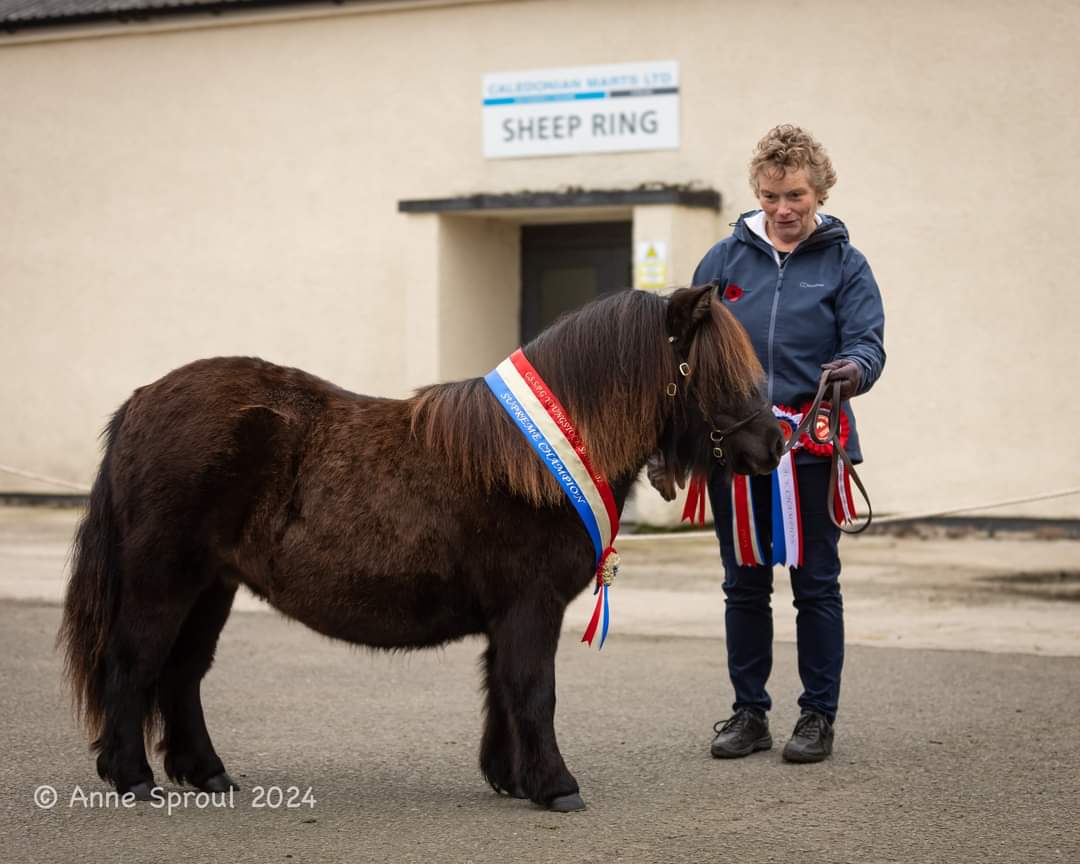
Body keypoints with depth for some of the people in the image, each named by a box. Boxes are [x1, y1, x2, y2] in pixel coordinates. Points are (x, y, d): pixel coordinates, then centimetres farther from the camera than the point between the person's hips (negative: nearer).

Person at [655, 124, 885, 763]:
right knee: (744, 585, 9)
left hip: (812, 448, -2)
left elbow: (867, 341, -6)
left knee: (816, 583, 4)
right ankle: (750, 713, 20)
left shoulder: (845, 265, 2)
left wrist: (854, 368, -31)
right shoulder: (727, 258, 8)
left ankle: (819, 716, 14)